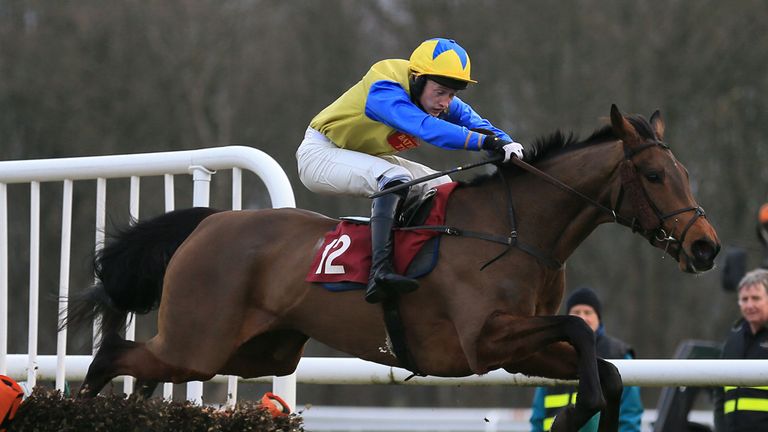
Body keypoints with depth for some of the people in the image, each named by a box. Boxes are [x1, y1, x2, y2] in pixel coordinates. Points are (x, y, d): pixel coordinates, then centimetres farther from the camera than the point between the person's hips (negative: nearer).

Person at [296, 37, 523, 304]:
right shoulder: (384, 91, -34)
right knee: (395, 179, -33)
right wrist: (486, 141, -57)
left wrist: (508, 145, -38)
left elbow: (478, 125, -15)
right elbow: (425, 128, -48)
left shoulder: (443, 103, -8)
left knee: (443, 188, 4)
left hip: (366, 158, 9)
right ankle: (380, 272, -45)